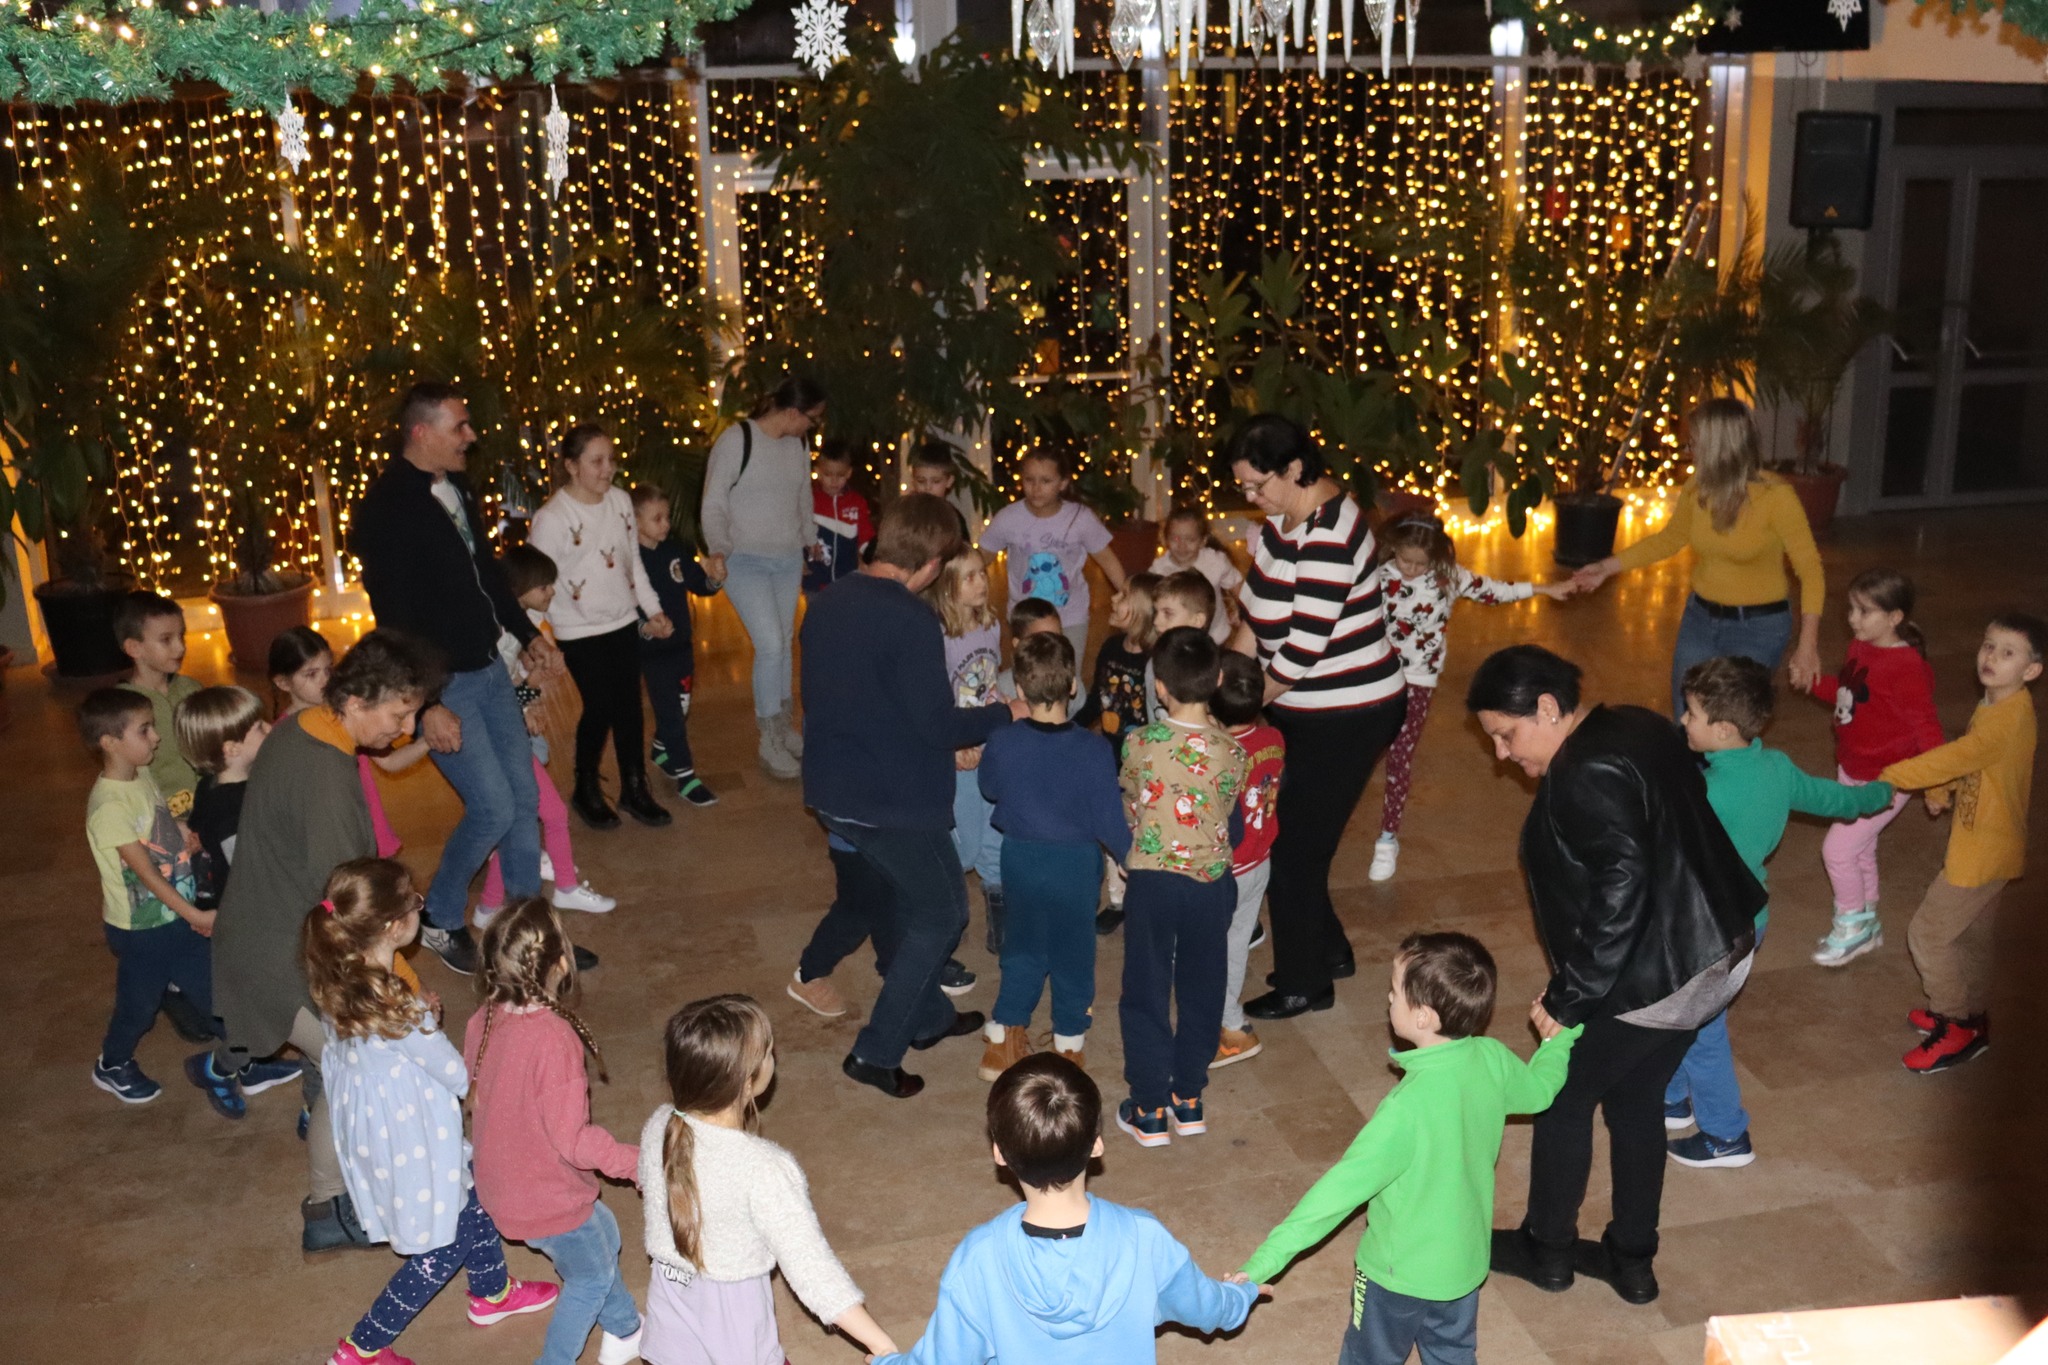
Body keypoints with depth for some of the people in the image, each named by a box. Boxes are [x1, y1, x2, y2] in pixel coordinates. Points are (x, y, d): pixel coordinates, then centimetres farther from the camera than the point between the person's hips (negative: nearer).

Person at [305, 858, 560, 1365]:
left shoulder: (335, 981, -14)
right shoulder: (399, 1011, -36)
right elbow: (460, 1078, -22)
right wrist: (430, 1023, -6)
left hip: (369, 1125, 8)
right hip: (411, 1142, -8)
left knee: (473, 1197, 29)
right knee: (443, 1248, 17)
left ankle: (492, 1293, 51)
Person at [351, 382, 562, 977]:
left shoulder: (456, 487, 5)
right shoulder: (387, 510, -19)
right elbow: (393, 619, -20)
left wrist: (527, 633, 20)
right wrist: (426, 706, -22)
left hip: (488, 667, 8)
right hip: (441, 684, -8)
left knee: (525, 796, 10)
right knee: (493, 805, -7)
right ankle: (438, 921, 17)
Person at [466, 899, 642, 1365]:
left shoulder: (483, 1022, -11)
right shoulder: (555, 1039, -34)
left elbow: (474, 1093, 5)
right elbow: (572, 1138, -29)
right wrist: (637, 1162, -17)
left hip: (502, 1182, 8)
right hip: (548, 1199, -8)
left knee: (603, 1235, 29)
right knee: (591, 1276, 20)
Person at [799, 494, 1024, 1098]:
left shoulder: (826, 604, 3)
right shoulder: (911, 621, -23)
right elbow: (937, 724, -22)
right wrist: (1005, 713, -5)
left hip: (835, 791, 8)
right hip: (897, 800, -8)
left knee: (909, 894, 27)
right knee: (942, 914, 11)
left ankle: (928, 1015, 41)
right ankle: (876, 1051, 11)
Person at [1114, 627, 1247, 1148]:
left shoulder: (1139, 744, -16)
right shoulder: (1232, 751, -11)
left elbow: (1127, 810, -1)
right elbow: (1231, 823, 1)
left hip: (1152, 881, -2)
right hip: (1212, 884, 2)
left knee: (1146, 994, 11)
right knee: (1201, 991, 18)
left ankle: (1149, 1110, 18)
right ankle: (1189, 1100, 29)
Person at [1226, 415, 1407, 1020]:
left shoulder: (1328, 537, -27)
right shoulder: (1285, 513, 1)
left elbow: (1301, 651, -26)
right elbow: (1253, 606, 9)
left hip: (1346, 717, -9)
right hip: (1303, 706, 9)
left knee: (1292, 846, 1)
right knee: (1285, 834, 15)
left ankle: (1303, 984, 20)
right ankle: (1329, 951, 35)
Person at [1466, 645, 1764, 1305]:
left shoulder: (1583, 775, -23)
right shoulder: (1638, 727, 5)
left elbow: (1621, 888, -30)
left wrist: (1569, 996, -23)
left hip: (1652, 978, -9)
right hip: (1719, 952, 9)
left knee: (1565, 1097, 12)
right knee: (1636, 1100, 23)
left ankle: (1546, 1250, 31)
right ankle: (1632, 1260, 36)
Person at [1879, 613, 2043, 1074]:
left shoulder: (2009, 719, -27)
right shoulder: (1995, 706, 3)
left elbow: (1958, 756, -32)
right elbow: (1968, 759, 13)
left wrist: (1888, 777, -27)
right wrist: (1943, 790, 0)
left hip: (1984, 850, -9)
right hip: (1981, 841, 9)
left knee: (1927, 934, -1)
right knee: (1968, 933, 23)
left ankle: (1957, 1028, 13)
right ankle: (1972, 1017, 39)